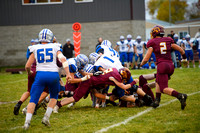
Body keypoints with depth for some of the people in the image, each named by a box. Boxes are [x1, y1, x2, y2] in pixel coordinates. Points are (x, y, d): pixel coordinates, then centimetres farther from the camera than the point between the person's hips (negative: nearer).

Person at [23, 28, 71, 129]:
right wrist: (68, 74, -7)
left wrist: (29, 72, 30)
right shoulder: (55, 47, 8)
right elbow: (63, 59, -7)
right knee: (54, 97, 23)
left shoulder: (35, 49, 9)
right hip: (53, 75, 0)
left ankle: (27, 122, -11)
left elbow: (27, 66, 8)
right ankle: (46, 117, 10)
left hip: (40, 75, 0)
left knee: (33, 99, 3)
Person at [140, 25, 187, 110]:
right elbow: (181, 50, 15)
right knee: (158, 81, 27)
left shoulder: (152, 43, 0)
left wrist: (141, 64, 19)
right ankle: (157, 100, 19)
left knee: (164, 89, -5)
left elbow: (146, 59, -2)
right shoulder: (168, 40, 12)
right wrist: (184, 58, 36)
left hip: (162, 65, -6)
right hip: (170, 65, 6)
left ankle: (180, 96, -28)